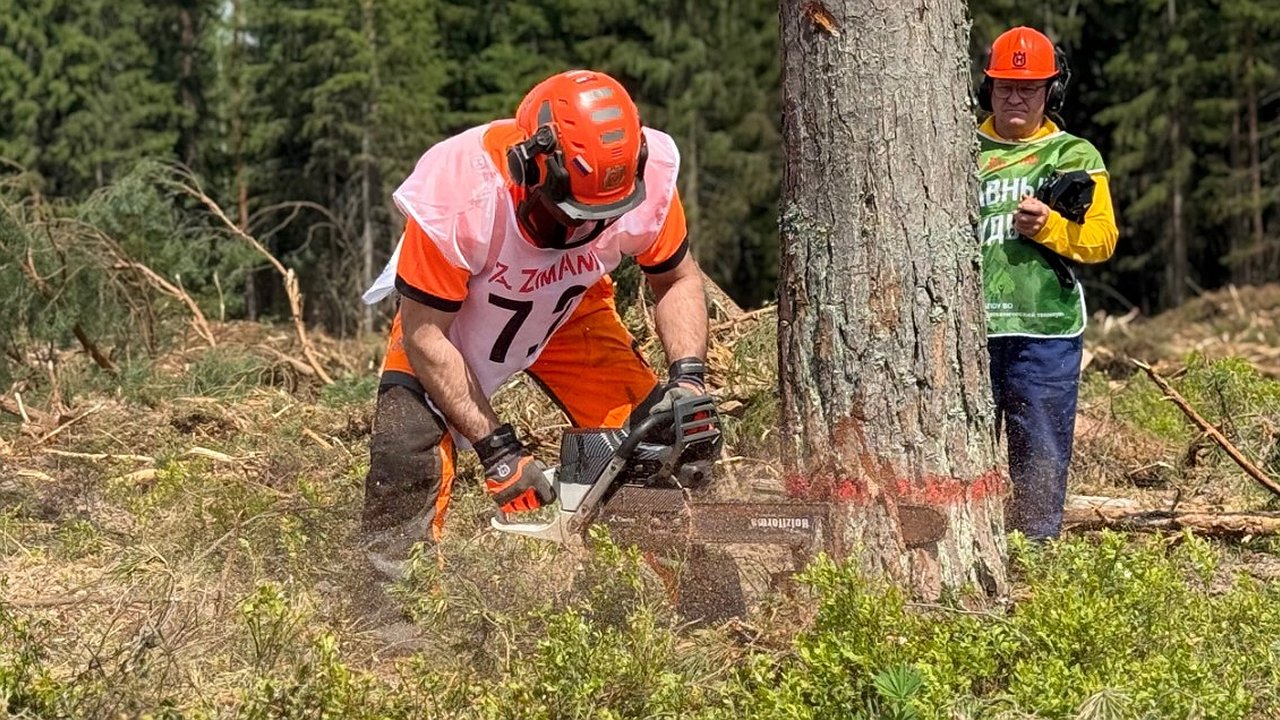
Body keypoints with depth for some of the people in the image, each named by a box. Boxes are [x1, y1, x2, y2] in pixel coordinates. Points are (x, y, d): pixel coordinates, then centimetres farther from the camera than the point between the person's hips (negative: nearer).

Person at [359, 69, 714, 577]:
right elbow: (425, 336, -29)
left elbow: (677, 280, -9)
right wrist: (496, 449, -32)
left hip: (569, 311, 3)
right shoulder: (458, 196, -40)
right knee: (408, 460, -24)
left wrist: (688, 377, -25)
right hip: (445, 315, -3)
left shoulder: (647, 174, -30)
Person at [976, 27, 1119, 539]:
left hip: (1045, 330, -1)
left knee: (1040, 456, 0)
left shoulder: (1075, 156, 10)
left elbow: (1102, 239, 0)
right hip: (968, 325, 1)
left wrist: (1049, 226, -16)